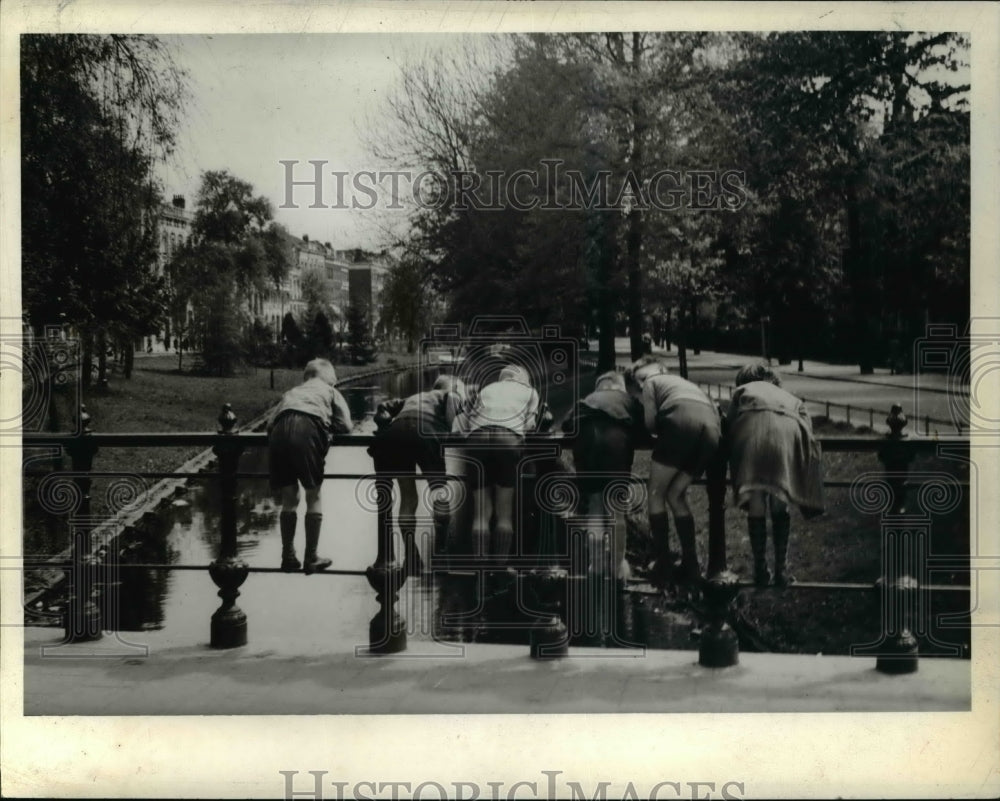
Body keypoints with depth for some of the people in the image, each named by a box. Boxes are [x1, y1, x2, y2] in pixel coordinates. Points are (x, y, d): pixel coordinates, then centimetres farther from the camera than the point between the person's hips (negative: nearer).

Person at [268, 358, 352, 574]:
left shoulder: (291, 392, 37)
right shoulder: (330, 391, 28)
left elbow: (270, 422, 28)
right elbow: (345, 426, 16)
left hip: (279, 432, 3)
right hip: (308, 429, -3)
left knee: (289, 498, 15)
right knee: (313, 496, 8)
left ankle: (288, 557, 15)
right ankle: (311, 559, 8)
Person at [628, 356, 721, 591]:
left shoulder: (652, 382, 25)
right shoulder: (683, 382, 42)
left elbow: (650, 422, 10)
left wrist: (662, 432, 31)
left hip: (684, 422, -6)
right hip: (713, 429, 6)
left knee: (656, 495, 8)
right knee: (676, 496, 18)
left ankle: (663, 565, 1)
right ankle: (690, 566, 13)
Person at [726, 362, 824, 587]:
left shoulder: (743, 390, 34)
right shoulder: (790, 398, 39)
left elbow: (729, 424, 20)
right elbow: (808, 430, 23)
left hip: (752, 434, -2)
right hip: (787, 435, 2)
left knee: (756, 509, 7)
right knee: (780, 508, 15)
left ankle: (761, 571, 9)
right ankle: (782, 571, 14)